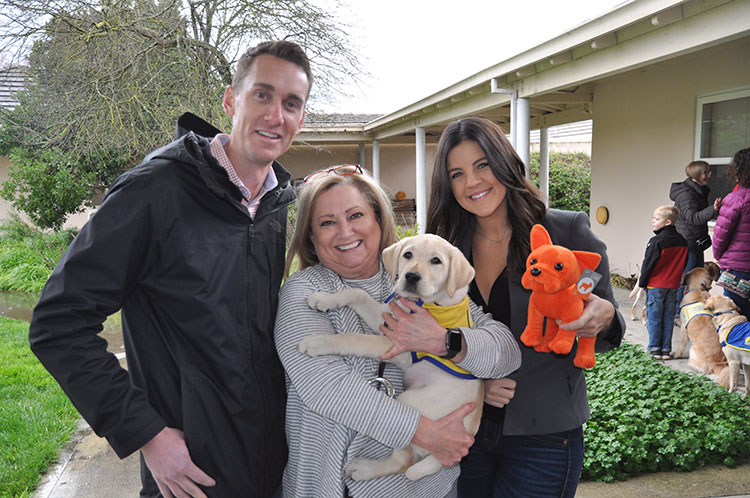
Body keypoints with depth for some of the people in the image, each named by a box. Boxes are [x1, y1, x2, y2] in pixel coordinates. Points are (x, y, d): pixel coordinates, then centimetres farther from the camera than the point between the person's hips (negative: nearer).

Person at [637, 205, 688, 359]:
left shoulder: (656, 241, -15)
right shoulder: (682, 241, 6)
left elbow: (648, 264, -12)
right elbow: (684, 264, 13)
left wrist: (642, 283, -2)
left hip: (655, 285, -6)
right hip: (673, 286, 6)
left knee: (654, 318, 3)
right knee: (668, 318, 10)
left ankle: (654, 348, 7)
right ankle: (666, 349, 13)